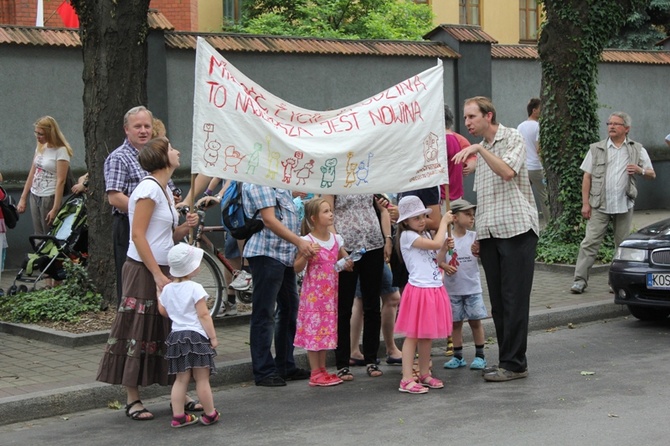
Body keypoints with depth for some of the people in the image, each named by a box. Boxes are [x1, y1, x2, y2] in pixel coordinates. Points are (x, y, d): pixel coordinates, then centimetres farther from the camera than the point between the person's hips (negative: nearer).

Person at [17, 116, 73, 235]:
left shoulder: (61, 151, -13)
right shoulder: (40, 148, 9)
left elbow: (60, 181, -17)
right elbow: (32, 174, 13)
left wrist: (55, 209, -19)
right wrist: (23, 198, 11)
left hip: (49, 198, -7)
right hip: (34, 197, 7)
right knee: (38, 235, 6)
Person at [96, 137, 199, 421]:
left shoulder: (165, 190, 15)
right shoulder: (149, 187, -13)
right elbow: (138, 235, -18)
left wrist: (185, 227, -1)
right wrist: (157, 275, -20)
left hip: (163, 270, 9)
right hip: (144, 271, -9)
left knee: (169, 334, 10)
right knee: (138, 334, -3)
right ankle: (133, 401, 4)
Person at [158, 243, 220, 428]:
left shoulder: (167, 289, 5)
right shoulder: (195, 288, -13)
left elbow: (163, 311, 19)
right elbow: (204, 315, -14)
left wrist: (159, 293, 31)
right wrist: (213, 337, -8)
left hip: (176, 336, 6)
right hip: (196, 336, -6)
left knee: (181, 379, 11)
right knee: (202, 379, 2)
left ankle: (178, 416, 10)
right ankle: (209, 414, 10)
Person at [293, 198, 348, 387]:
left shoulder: (336, 239, 5)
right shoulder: (307, 241, -11)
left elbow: (344, 258, 20)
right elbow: (297, 268, -9)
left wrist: (348, 263, -2)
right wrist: (306, 254, -26)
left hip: (330, 292, 6)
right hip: (313, 292, -6)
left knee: (326, 329, 11)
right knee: (314, 329, -2)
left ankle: (322, 370, 20)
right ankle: (315, 373, 4)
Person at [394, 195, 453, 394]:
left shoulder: (426, 235, 16)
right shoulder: (407, 236, -11)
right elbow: (435, 244, -21)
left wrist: (445, 247, 4)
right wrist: (443, 222, -9)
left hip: (435, 290, 8)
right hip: (419, 290, -8)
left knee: (428, 335, 13)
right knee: (413, 335, -7)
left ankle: (424, 374, 22)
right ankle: (407, 380, -7)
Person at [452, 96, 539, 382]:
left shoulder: (512, 138, 0)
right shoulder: (480, 151, 22)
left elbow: (508, 172, -19)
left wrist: (479, 149, -20)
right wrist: (477, 236, 17)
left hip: (516, 227, -7)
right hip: (489, 233, 7)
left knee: (514, 299, -7)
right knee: (498, 302, 7)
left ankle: (514, 363, -5)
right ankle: (506, 360, 12)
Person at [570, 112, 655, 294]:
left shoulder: (637, 150, 10)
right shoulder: (596, 149, 8)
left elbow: (652, 175, 11)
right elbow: (587, 177, 6)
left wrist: (641, 170, -13)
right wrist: (585, 203, -3)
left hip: (624, 206, 1)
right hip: (599, 206, -1)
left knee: (623, 245, 6)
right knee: (590, 242, -8)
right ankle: (580, 280, -8)